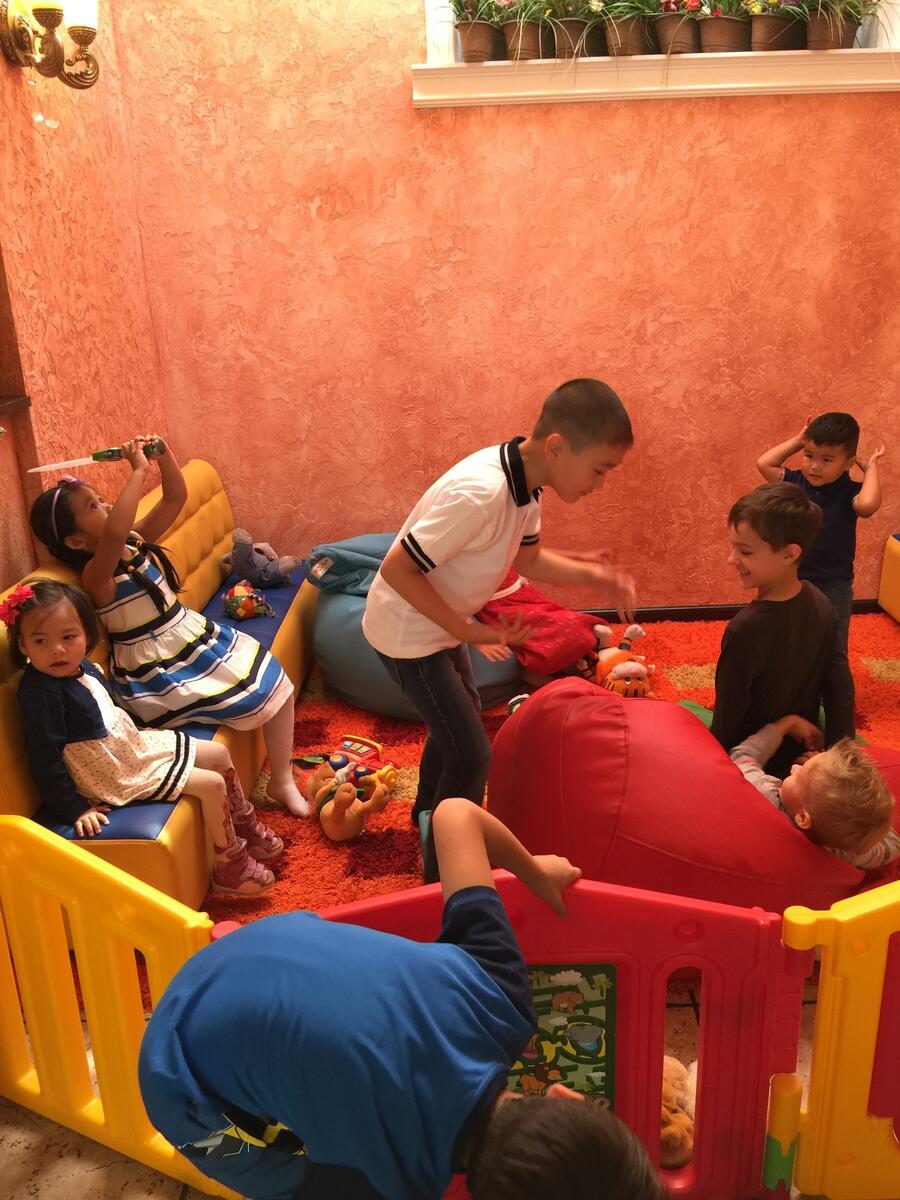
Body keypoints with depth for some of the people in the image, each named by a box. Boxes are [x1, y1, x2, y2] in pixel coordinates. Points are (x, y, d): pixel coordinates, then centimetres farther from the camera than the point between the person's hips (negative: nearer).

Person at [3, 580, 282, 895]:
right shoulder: (40, 692, -28)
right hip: (117, 776, -9)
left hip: (135, 744, 9)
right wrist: (74, 810, -23)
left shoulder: (81, 667, -2)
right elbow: (45, 758, -25)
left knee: (219, 754, 12)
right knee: (212, 785, -12)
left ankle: (247, 829, 32)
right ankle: (232, 868, 8)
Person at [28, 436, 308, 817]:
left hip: (195, 642, 9)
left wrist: (163, 455, -11)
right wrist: (138, 471, -38)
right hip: (157, 674, -8)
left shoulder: (135, 541, 3)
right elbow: (113, 532, -44)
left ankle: (283, 782, 11)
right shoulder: (96, 576, -22)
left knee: (273, 682, 3)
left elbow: (175, 499, 6)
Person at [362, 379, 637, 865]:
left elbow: (528, 558, 7)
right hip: (408, 632, -9)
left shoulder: (524, 479, -8)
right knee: (471, 755, -1)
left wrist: (589, 574, -9)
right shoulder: (481, 494, -36)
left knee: (457, 720, 27)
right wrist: (466, 630, -26)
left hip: (441, 621, 9)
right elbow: (397, 569, -31)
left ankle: (428, 814, 51)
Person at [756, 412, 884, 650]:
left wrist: (870, 468, -23)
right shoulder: (796, 481, -4)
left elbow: (867, 504, -38)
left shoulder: (849, 493, -17)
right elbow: (764, 463, -7)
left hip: (833, 586, -4)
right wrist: (798, 440, -6)